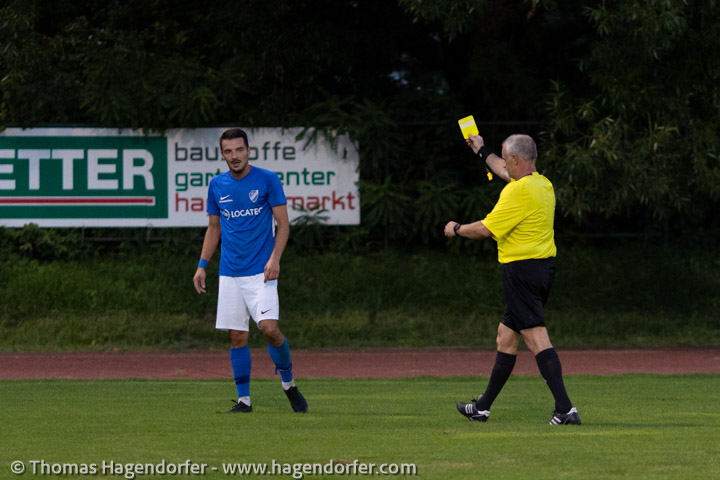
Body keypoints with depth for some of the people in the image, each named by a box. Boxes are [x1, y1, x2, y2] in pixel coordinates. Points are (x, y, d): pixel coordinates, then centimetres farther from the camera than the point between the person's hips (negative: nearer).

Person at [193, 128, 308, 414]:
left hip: (261, 272, -4)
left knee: (269, 328, -17)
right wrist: (202, 266, 9)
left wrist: (275, 258, -16)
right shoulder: (217, 186, 8)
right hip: (230, 274, 4)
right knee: (237, 337, 2)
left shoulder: (267, 180, -3)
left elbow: (283, 223, -3)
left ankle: (288, 382, 6)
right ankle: (244, 399, 8)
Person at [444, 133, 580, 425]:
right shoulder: (543, 184, 13)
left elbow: (485, 229, -14)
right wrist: (483, 152, 50)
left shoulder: (519, 191, -17)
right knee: (506, 335, 18)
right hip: (543, 267, 10)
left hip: (522, 268, -10)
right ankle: (483, 408, 28)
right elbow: (507, 173, 36)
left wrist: (456, 229, 5)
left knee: (536, 338, -14)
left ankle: (565, 409, -23)